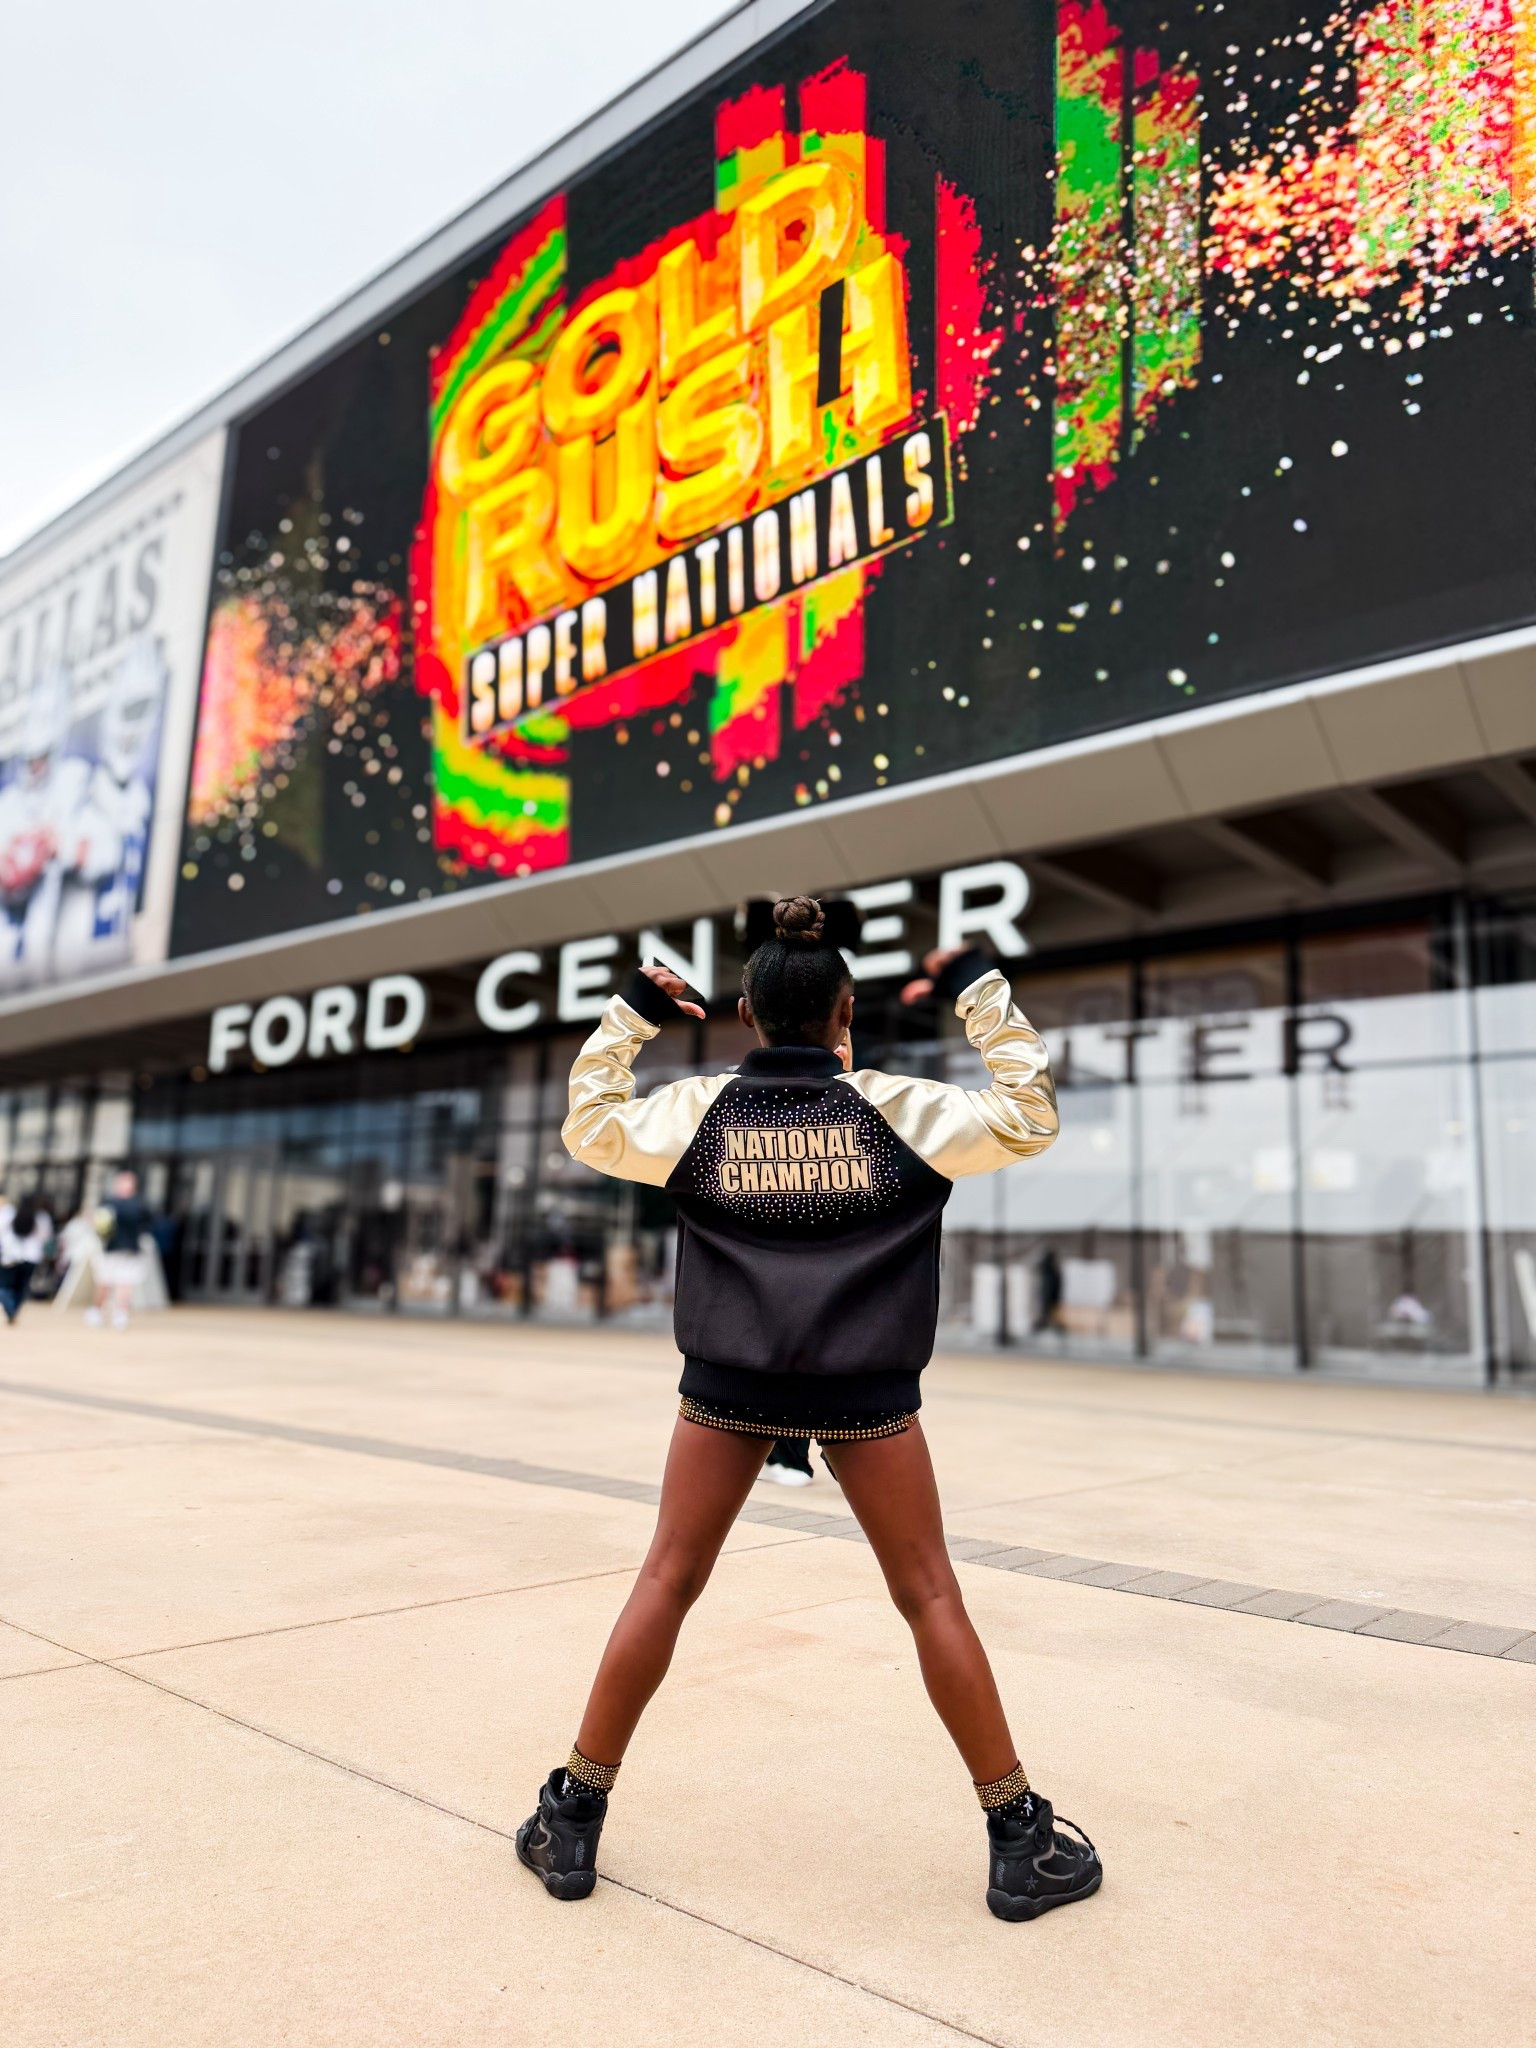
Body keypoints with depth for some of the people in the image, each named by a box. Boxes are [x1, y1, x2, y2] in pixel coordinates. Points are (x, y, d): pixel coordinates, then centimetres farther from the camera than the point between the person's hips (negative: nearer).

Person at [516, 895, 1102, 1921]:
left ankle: (575, 1820, 23)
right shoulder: (897, 1108, -8)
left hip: (728, 1385, 1)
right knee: (930, 1594, 11)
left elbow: (588, 1126, 12)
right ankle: (1020, 1839, 20)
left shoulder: (698, 1111, -3)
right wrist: (980, 989, 3)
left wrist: (630, 1014, 15)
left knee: (665, 1585, 13)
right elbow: (1029, 1116, 0)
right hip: (865, 1392, -1)